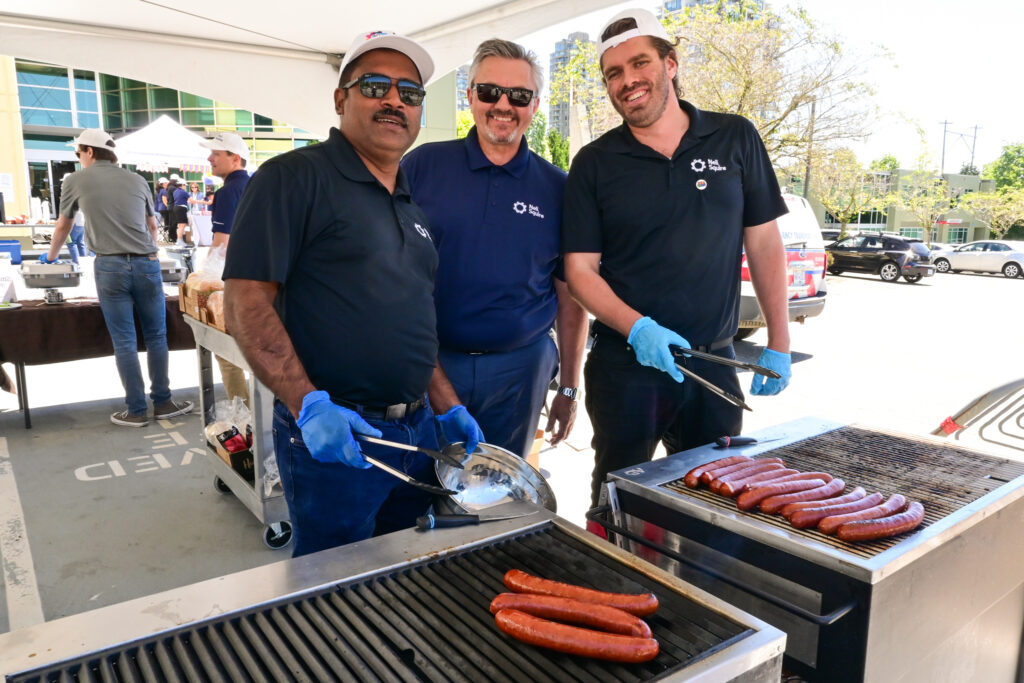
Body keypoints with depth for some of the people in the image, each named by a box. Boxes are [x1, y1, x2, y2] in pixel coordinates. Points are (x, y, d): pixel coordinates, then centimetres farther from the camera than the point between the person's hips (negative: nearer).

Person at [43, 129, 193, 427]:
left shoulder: (76, 180, 9)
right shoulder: (137, 180, 14)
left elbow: (63, 226, 24)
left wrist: (50, 256, 44)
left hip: (110, 267, -2)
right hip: (146, 264, 2)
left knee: (124, 342, 2)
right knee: (156, 336, 9)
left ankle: (136, 410, 7)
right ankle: (162, 402, 14)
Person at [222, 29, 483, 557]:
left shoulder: (414, 204, 15)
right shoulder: (295, 178, -8)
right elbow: (246, 303, -15)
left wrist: (447, 408, 11)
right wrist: (309, 405, -24)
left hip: (417, 431, 7)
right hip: (333, 435, -7)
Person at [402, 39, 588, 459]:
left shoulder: (556, 189, 4)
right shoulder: (422, 166, 0)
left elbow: (570, 297, 6)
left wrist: (569, 389, 6)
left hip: (519, 370, 1)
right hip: (429, 361, -1)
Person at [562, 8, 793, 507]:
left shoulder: (736, 139, 2)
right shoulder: (594, 163, -2)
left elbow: (763, 243, 5)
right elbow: (581, 269, -4)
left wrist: (778, 344, 2)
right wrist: (637, 328, -20)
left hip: (714, 361, 2)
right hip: (624, 364, -1)